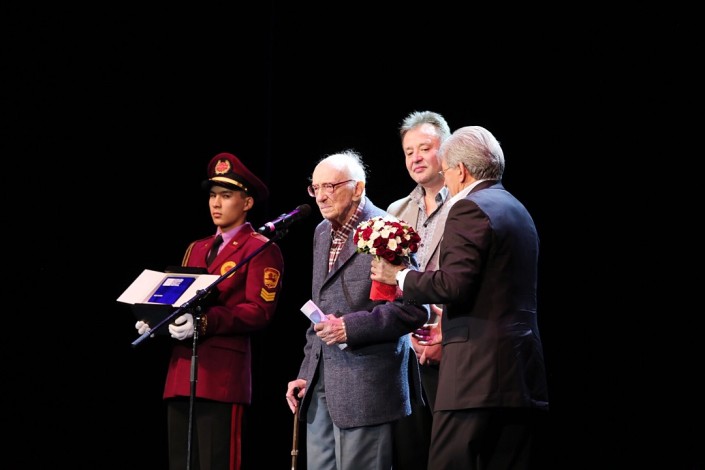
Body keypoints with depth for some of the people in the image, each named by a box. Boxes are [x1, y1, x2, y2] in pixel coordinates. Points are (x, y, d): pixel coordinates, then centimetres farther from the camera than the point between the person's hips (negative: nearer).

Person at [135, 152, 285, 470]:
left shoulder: (261, 250, -1)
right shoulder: (196, 249, 23)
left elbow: (260, 311, -12)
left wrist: (204, 323, -23)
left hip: (222, 374, -8)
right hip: (181, 371, 8)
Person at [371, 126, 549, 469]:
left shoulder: (469, 209, -8)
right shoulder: (518, 211, 21)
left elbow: (454, 284, -18)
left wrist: (399, 277, -3)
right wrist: (447, 330, 32)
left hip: (478, 373, -9)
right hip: (523, 375, 9)